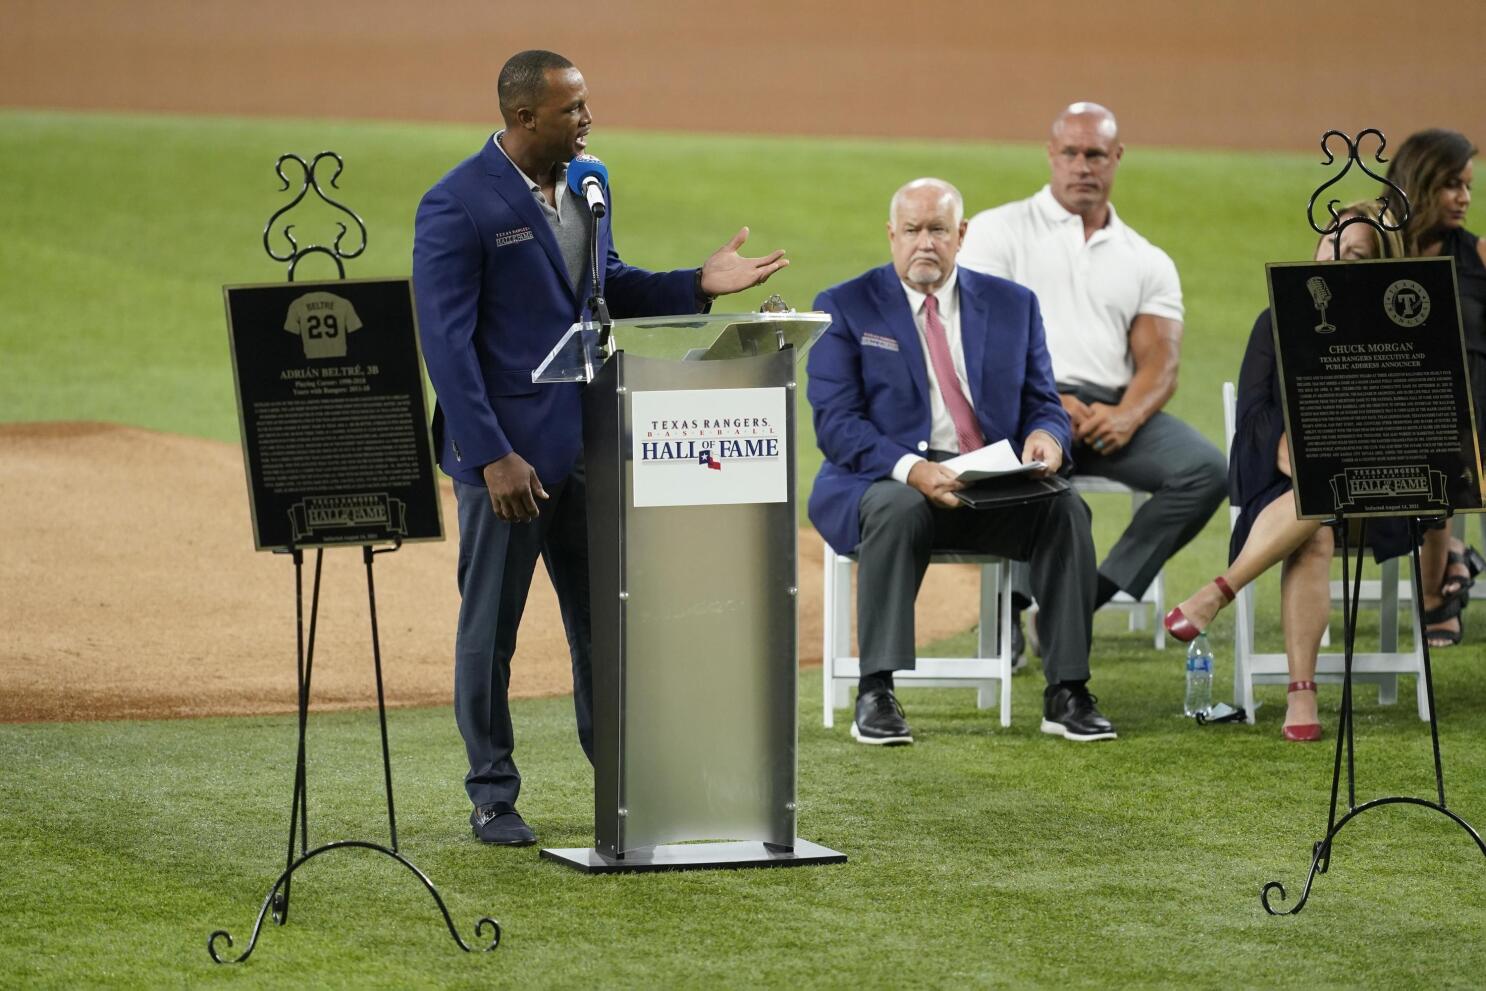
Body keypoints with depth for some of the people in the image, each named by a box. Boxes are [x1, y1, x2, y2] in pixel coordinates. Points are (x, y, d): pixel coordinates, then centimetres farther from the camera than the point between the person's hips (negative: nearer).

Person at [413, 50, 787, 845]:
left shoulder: (585, 185, 8)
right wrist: (492, 457, -20)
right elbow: (447, 341, -16)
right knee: (490, 629, 5)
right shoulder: (458, 206, -15)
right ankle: (492, 798, 15)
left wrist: (697, 285, 1)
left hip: (586, 443, 6)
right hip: (506, 450, -6)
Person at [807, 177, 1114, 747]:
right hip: (885, 482, -3)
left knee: (1065, 506, -26)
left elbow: (1043, 404, 14)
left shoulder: (1012, 305, 15)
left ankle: (1066, 693, -22)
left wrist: (1044, 435, -14)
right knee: (898, 508, -38)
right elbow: (835, 422, -6)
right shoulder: (845, 308, 4)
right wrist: (910, 469, -25)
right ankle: (875, 695, -34)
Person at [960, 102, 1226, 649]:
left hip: (1112, 409, 4)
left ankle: (1092, 596, -20)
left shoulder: (1149, 262, 20)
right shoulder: (998, 231, 12)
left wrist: (1127, 415, -16)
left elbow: (1160, 365, 8)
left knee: (1205, 469, -24)